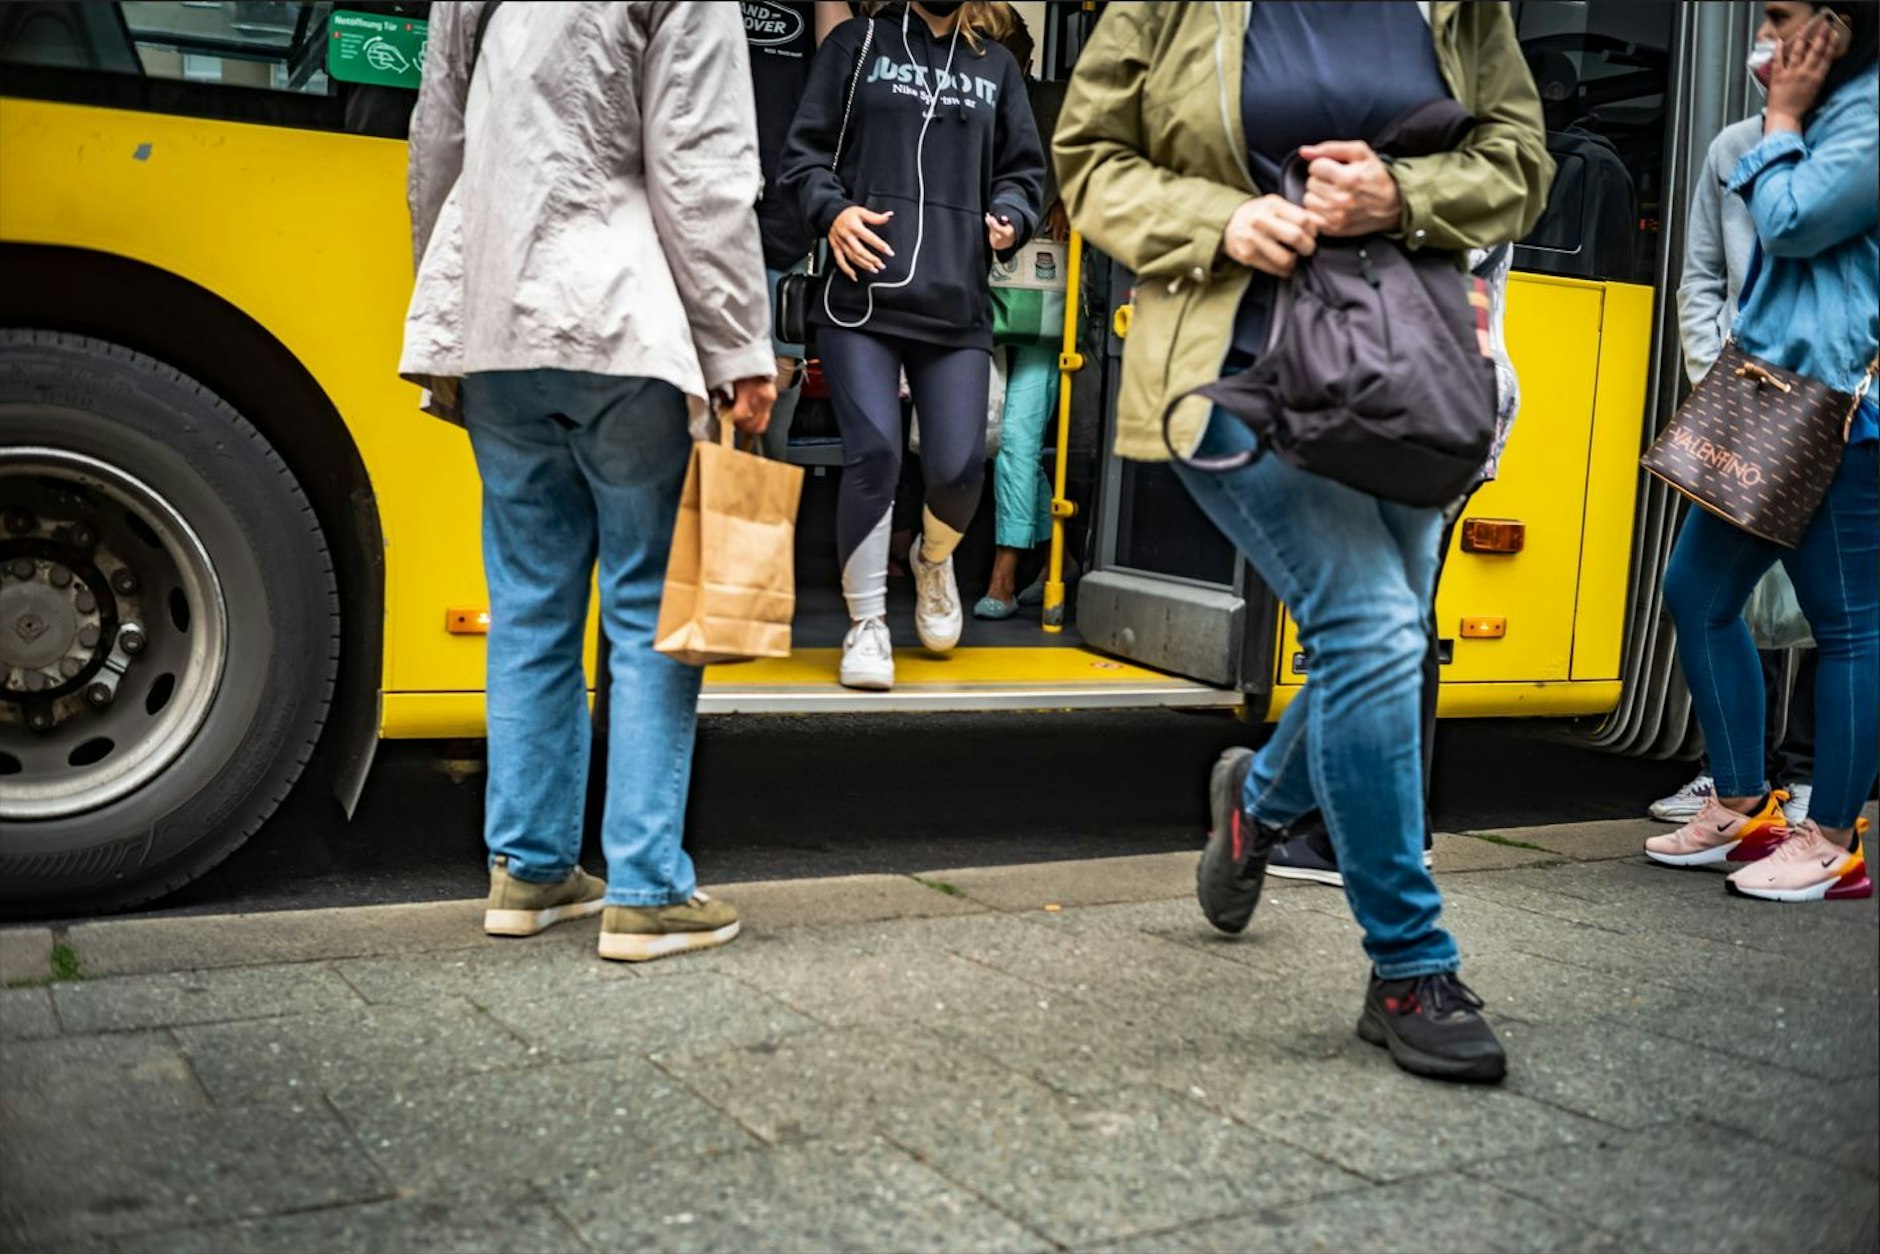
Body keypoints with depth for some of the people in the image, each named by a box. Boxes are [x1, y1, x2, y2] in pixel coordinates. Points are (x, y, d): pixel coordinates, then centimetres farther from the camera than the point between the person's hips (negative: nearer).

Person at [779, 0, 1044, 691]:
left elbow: (1023, 170, 22)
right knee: (873, 455, -11)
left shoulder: (997, 67, 19)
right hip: (861, 296, -2)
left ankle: (934, 559, 31)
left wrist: (1010, 217, 1)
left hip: (957, 304, 2)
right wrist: (831, 210, -11)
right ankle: (867, 622, 5)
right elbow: (804, 150, 8)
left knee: (959, 466, -5)